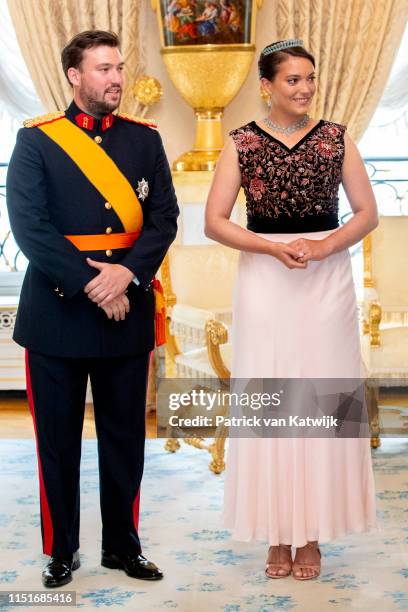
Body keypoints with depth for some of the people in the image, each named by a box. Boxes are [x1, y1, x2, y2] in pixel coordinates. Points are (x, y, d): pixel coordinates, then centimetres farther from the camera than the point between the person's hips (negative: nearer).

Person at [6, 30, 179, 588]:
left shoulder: (144, 139, 8)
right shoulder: (36, 140, -1)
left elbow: (164, 217, 1)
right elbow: (29, 226, -10)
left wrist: (127, 274, -16)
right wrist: (92, 284, -16)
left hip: (128, 311, 3)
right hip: (57, 312, -2)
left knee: (125, 437, 11)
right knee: (58, 439, 7)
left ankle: (122, 544, 26)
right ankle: (62, 550, 22)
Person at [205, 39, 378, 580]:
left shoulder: (337, 137, 3)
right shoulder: (242, 142, 0)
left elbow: (367, 213, 3)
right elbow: (214, 221, -4)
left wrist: (323, 247, -15)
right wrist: (276, 249, -17)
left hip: (328, 281, 1)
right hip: (264, 282, -1)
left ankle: (313, 533, 16)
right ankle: (278, 532, 15)